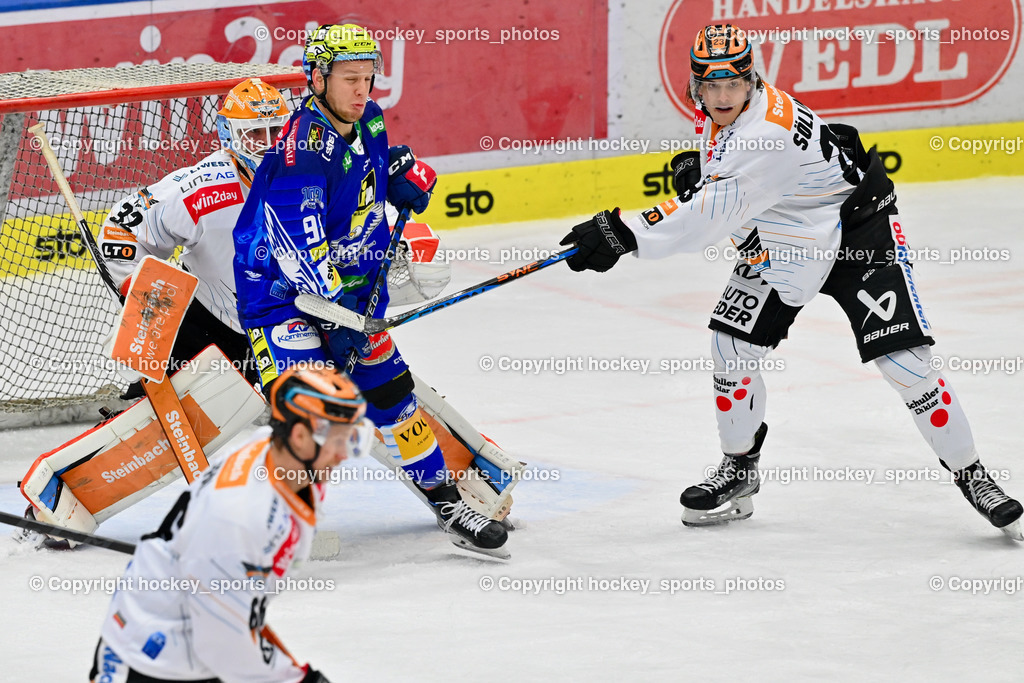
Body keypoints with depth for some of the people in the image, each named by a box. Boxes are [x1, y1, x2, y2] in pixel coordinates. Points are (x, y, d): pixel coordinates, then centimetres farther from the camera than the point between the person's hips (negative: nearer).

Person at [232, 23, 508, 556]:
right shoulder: (304, 145, -26)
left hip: (350, 288, 8)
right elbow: (297, 242, -32)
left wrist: (405, 172, 6)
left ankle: (445, 500, 25)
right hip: (281, 291, -8)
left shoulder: (368, 122, 0)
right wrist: (331, 308, -35)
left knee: (390, 390, 13)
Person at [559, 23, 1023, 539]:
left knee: (904, 363, -13)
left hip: (859, 232, -8)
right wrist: (696, 168, -4)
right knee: (732, 344, -4)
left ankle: (970, 476, 2)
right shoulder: (720, 112, -7)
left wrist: (623, 234, -42)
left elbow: (709, 217, -39)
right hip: (783, 240, 8)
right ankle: (739, 471, 15)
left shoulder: (768, 133, -35)